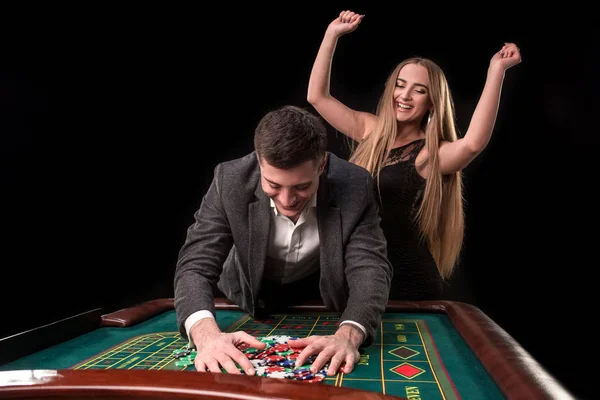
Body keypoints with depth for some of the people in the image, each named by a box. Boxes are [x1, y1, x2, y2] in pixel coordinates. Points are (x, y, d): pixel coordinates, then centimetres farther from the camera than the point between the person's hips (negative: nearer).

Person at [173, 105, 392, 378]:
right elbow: (195, 266, -29)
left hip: (325, 302, 0)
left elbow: (370, 267, -30)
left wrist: (348, 335, -52)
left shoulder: (355, 185, -28)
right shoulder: (230, 182, -28)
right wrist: (206, 334, -51)